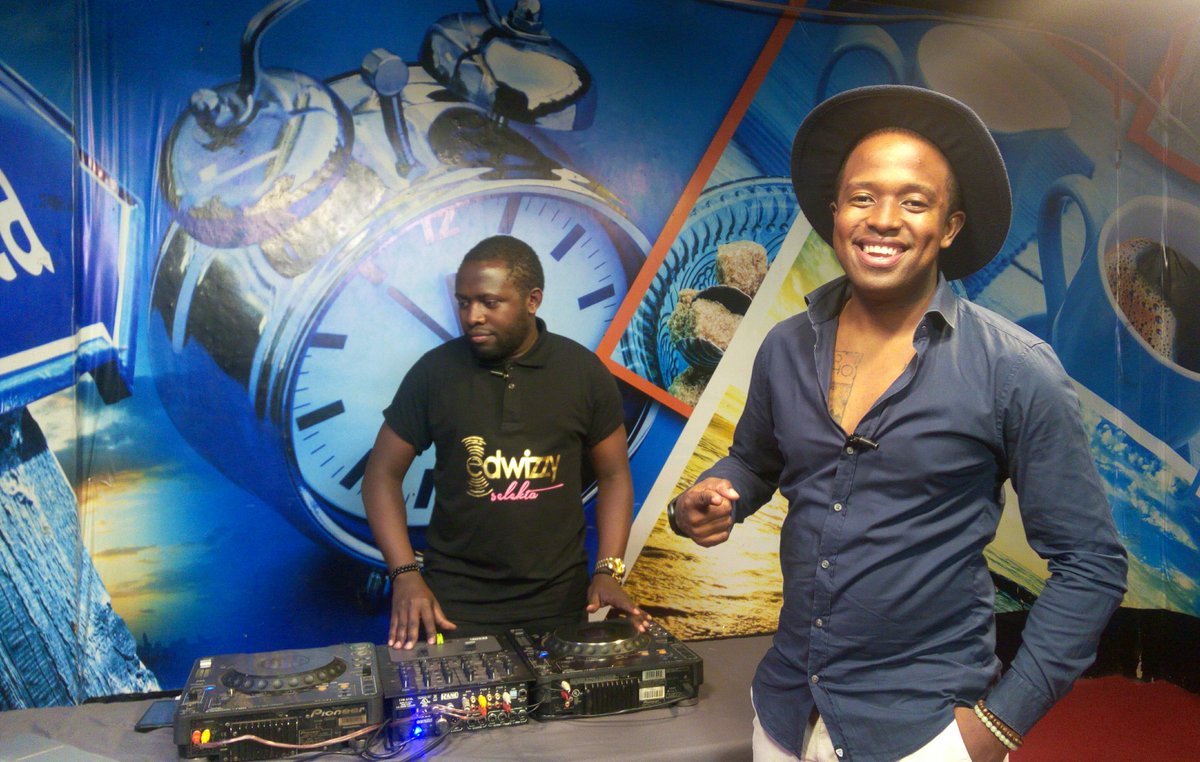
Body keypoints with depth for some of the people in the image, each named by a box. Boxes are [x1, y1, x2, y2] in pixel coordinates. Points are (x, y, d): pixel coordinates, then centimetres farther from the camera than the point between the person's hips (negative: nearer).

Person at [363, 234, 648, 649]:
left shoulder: (583, 372, -4)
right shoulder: (434, 371, -5)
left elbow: (613, 475, 4)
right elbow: (383, 474, 0)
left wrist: (608, 571, -7)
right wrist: (405, 575, -11)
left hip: (558, 601, 1)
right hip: (454, 603, 0)